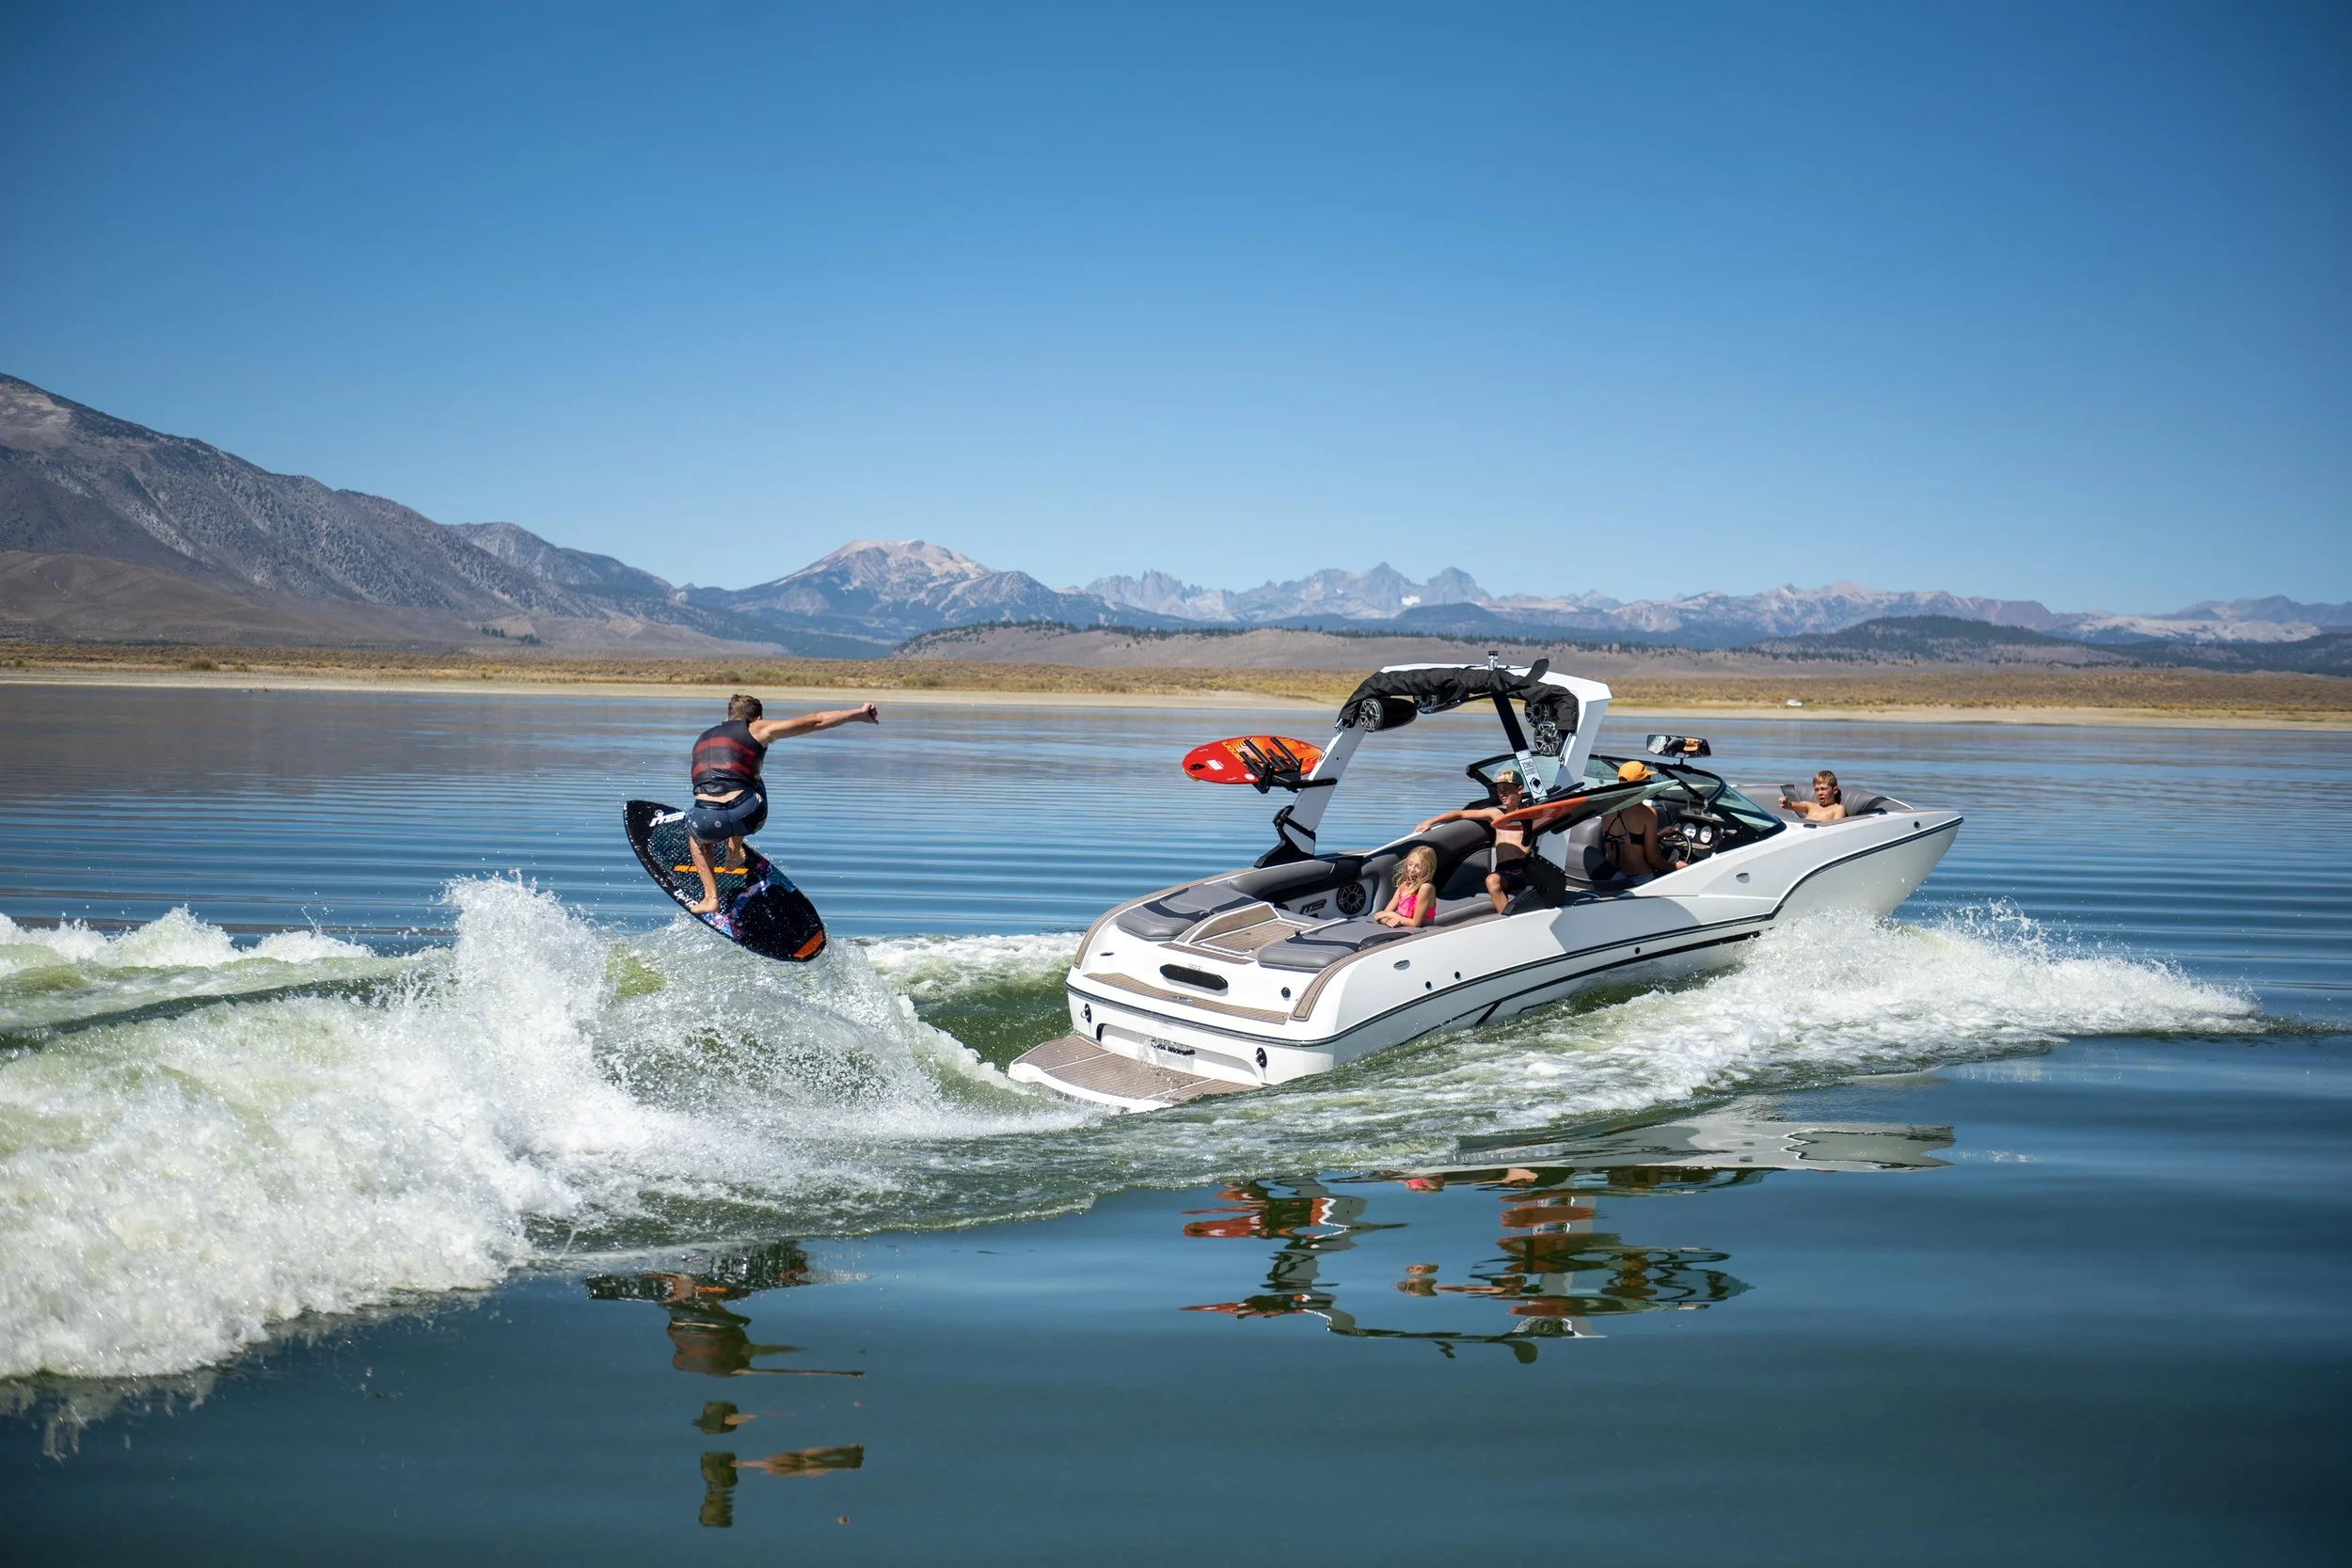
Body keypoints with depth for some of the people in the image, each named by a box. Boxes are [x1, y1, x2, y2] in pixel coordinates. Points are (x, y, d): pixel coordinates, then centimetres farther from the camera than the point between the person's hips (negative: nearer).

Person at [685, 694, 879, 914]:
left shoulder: (703, 738, 31)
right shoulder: (756, 729, 16)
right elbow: (815, 721, 15)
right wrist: (859, 714, 23)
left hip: (707, 822, 2)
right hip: (746, 816, -2)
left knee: (695, 834, 39)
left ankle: (711, 897, 24)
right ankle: (735, 854, 37)